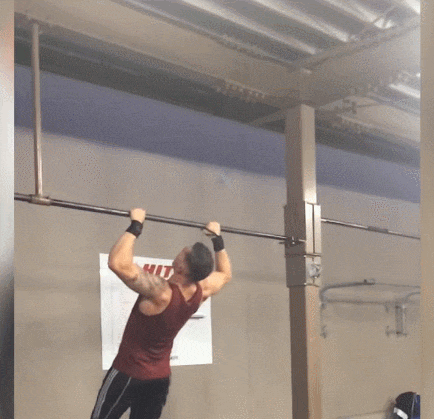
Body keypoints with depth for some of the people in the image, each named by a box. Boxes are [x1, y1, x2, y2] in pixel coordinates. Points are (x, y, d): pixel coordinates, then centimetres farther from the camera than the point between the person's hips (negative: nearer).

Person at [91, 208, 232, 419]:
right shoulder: (201, 292, -9)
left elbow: (118, 263, -40)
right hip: (160, 377, 6)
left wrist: (135, 226, -32)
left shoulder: (160, 292, -30)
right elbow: (225, 274, 13)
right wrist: (217, 239, 16)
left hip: (129, 374, -6)